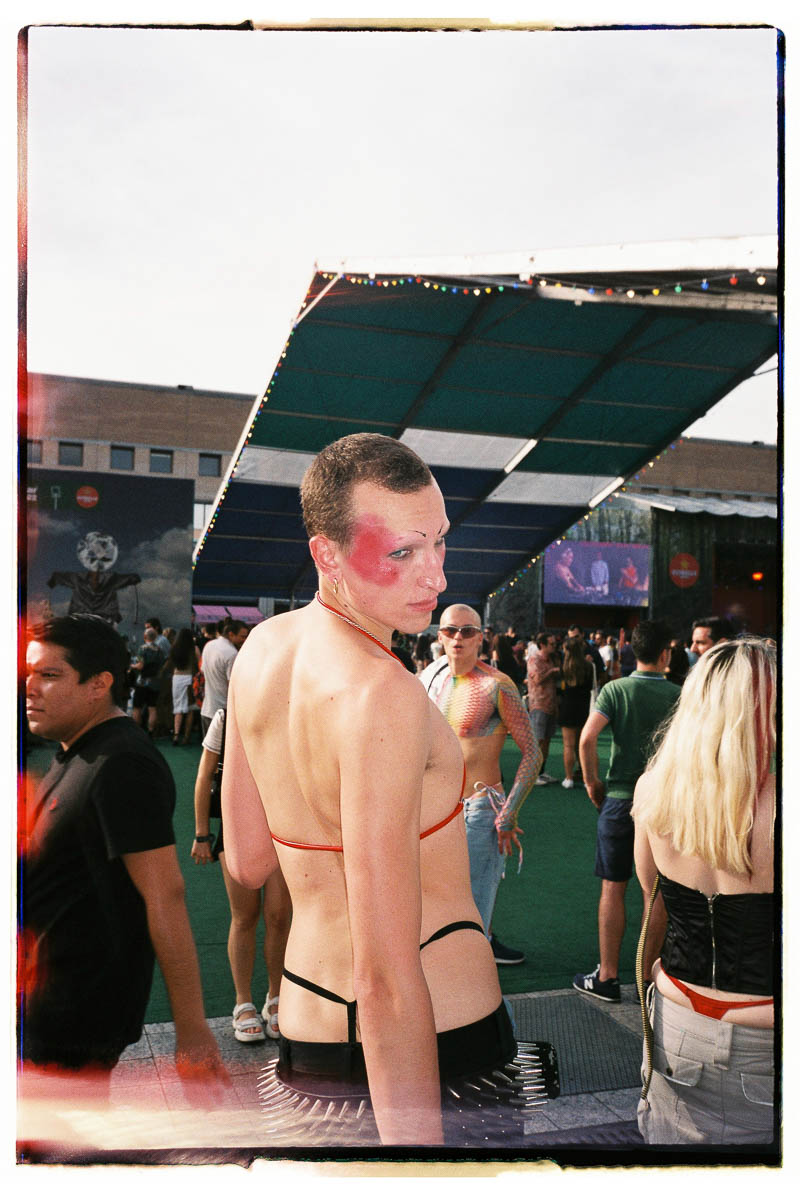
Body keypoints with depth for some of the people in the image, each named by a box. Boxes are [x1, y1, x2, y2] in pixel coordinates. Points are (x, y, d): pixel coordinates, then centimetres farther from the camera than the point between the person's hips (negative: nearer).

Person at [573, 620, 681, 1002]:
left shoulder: (616, 689, -7)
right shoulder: (678, 695, -4)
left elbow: (587, 738, -18)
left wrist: (592, 781, -4)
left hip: (620, 798, -1)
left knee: (613, 888, 8)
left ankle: (607, 977, 14)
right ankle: (649, 976, 21)